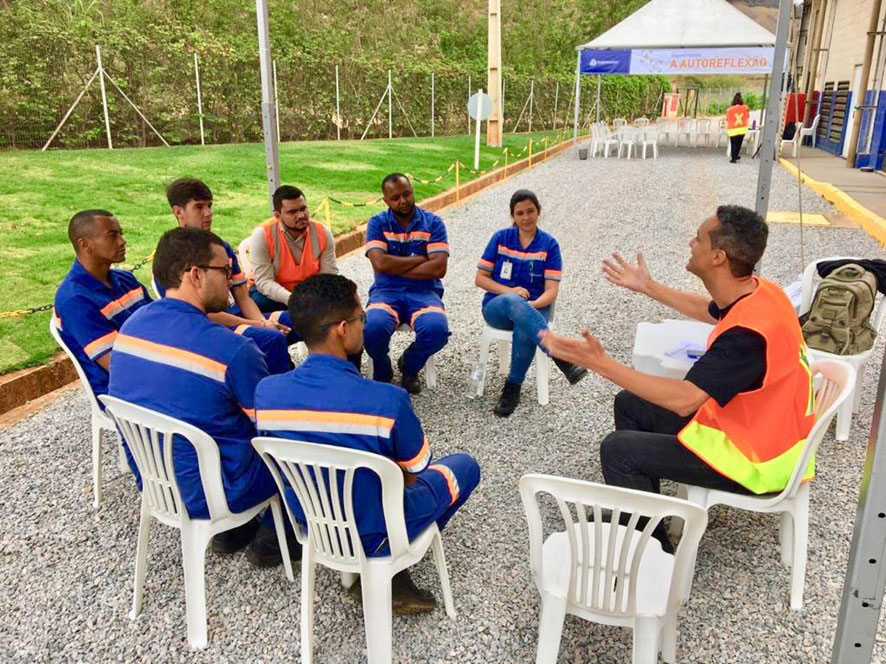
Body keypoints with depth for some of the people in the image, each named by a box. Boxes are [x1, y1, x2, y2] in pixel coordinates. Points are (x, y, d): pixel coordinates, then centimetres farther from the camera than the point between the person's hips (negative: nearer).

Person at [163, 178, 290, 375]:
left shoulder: (221, 247, 14)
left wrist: (263, 322, -10)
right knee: (272, 339, -31)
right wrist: (260, 326, -18)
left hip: (239, 318, 8)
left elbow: (242, 298, 11)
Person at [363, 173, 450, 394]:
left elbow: (439, 268, -10)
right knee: (373, 327, -33)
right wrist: (420, 259, -7)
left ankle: (409, 366, 5)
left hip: (424, 292, 0)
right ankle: (382, 372, 4)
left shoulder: (433, 223, 3)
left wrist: (396, 268, -9)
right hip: (386, 291, 0)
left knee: (437, 329, -32)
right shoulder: (378, 223, 3)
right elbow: (380, 263, -13)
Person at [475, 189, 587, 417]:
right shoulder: (501, 238, 5)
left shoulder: (549, 244, 2)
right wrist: (510, 292, -13)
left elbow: (551, 291, -4)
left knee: (524, 330, -38)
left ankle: (513, 387, -17)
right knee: (514, 302, -38)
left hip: (534, 308, 0)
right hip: (497, 307, 0)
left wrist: (532, 305, -25)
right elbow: (480, 278, 3)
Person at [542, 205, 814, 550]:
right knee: (629, 404, 14)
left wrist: (602, 364, -36)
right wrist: (647, 286, 24)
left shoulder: (750, 331, -34)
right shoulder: (755, 292, -5)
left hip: (756, 459, -9)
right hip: (749, 424, 9)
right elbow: (709, 310, 19)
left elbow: (684, 399, -36)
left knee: (617, 449, -11)